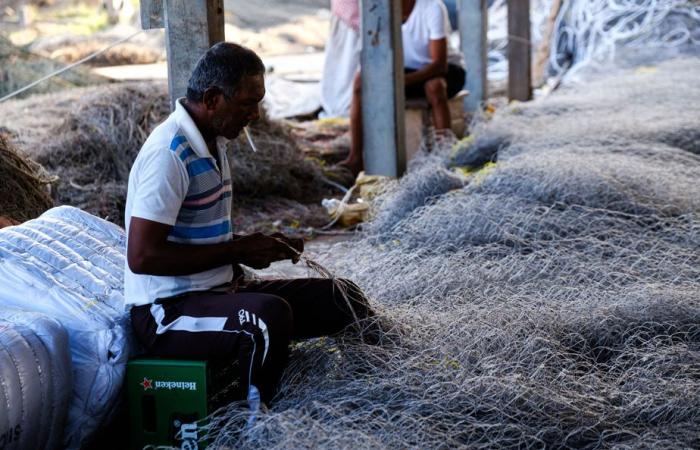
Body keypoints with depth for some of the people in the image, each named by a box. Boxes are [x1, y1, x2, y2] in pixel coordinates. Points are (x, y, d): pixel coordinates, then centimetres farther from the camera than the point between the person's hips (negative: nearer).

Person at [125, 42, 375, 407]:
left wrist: (258, 245, 4)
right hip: (167, 312, -9)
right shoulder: (169, 155, -18)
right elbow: (142, 256, -24)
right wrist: (237, 251, -18)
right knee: (270, 315, -37)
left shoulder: (209, 146, 13)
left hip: (218, 290, 10)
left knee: (344, 300, -1)